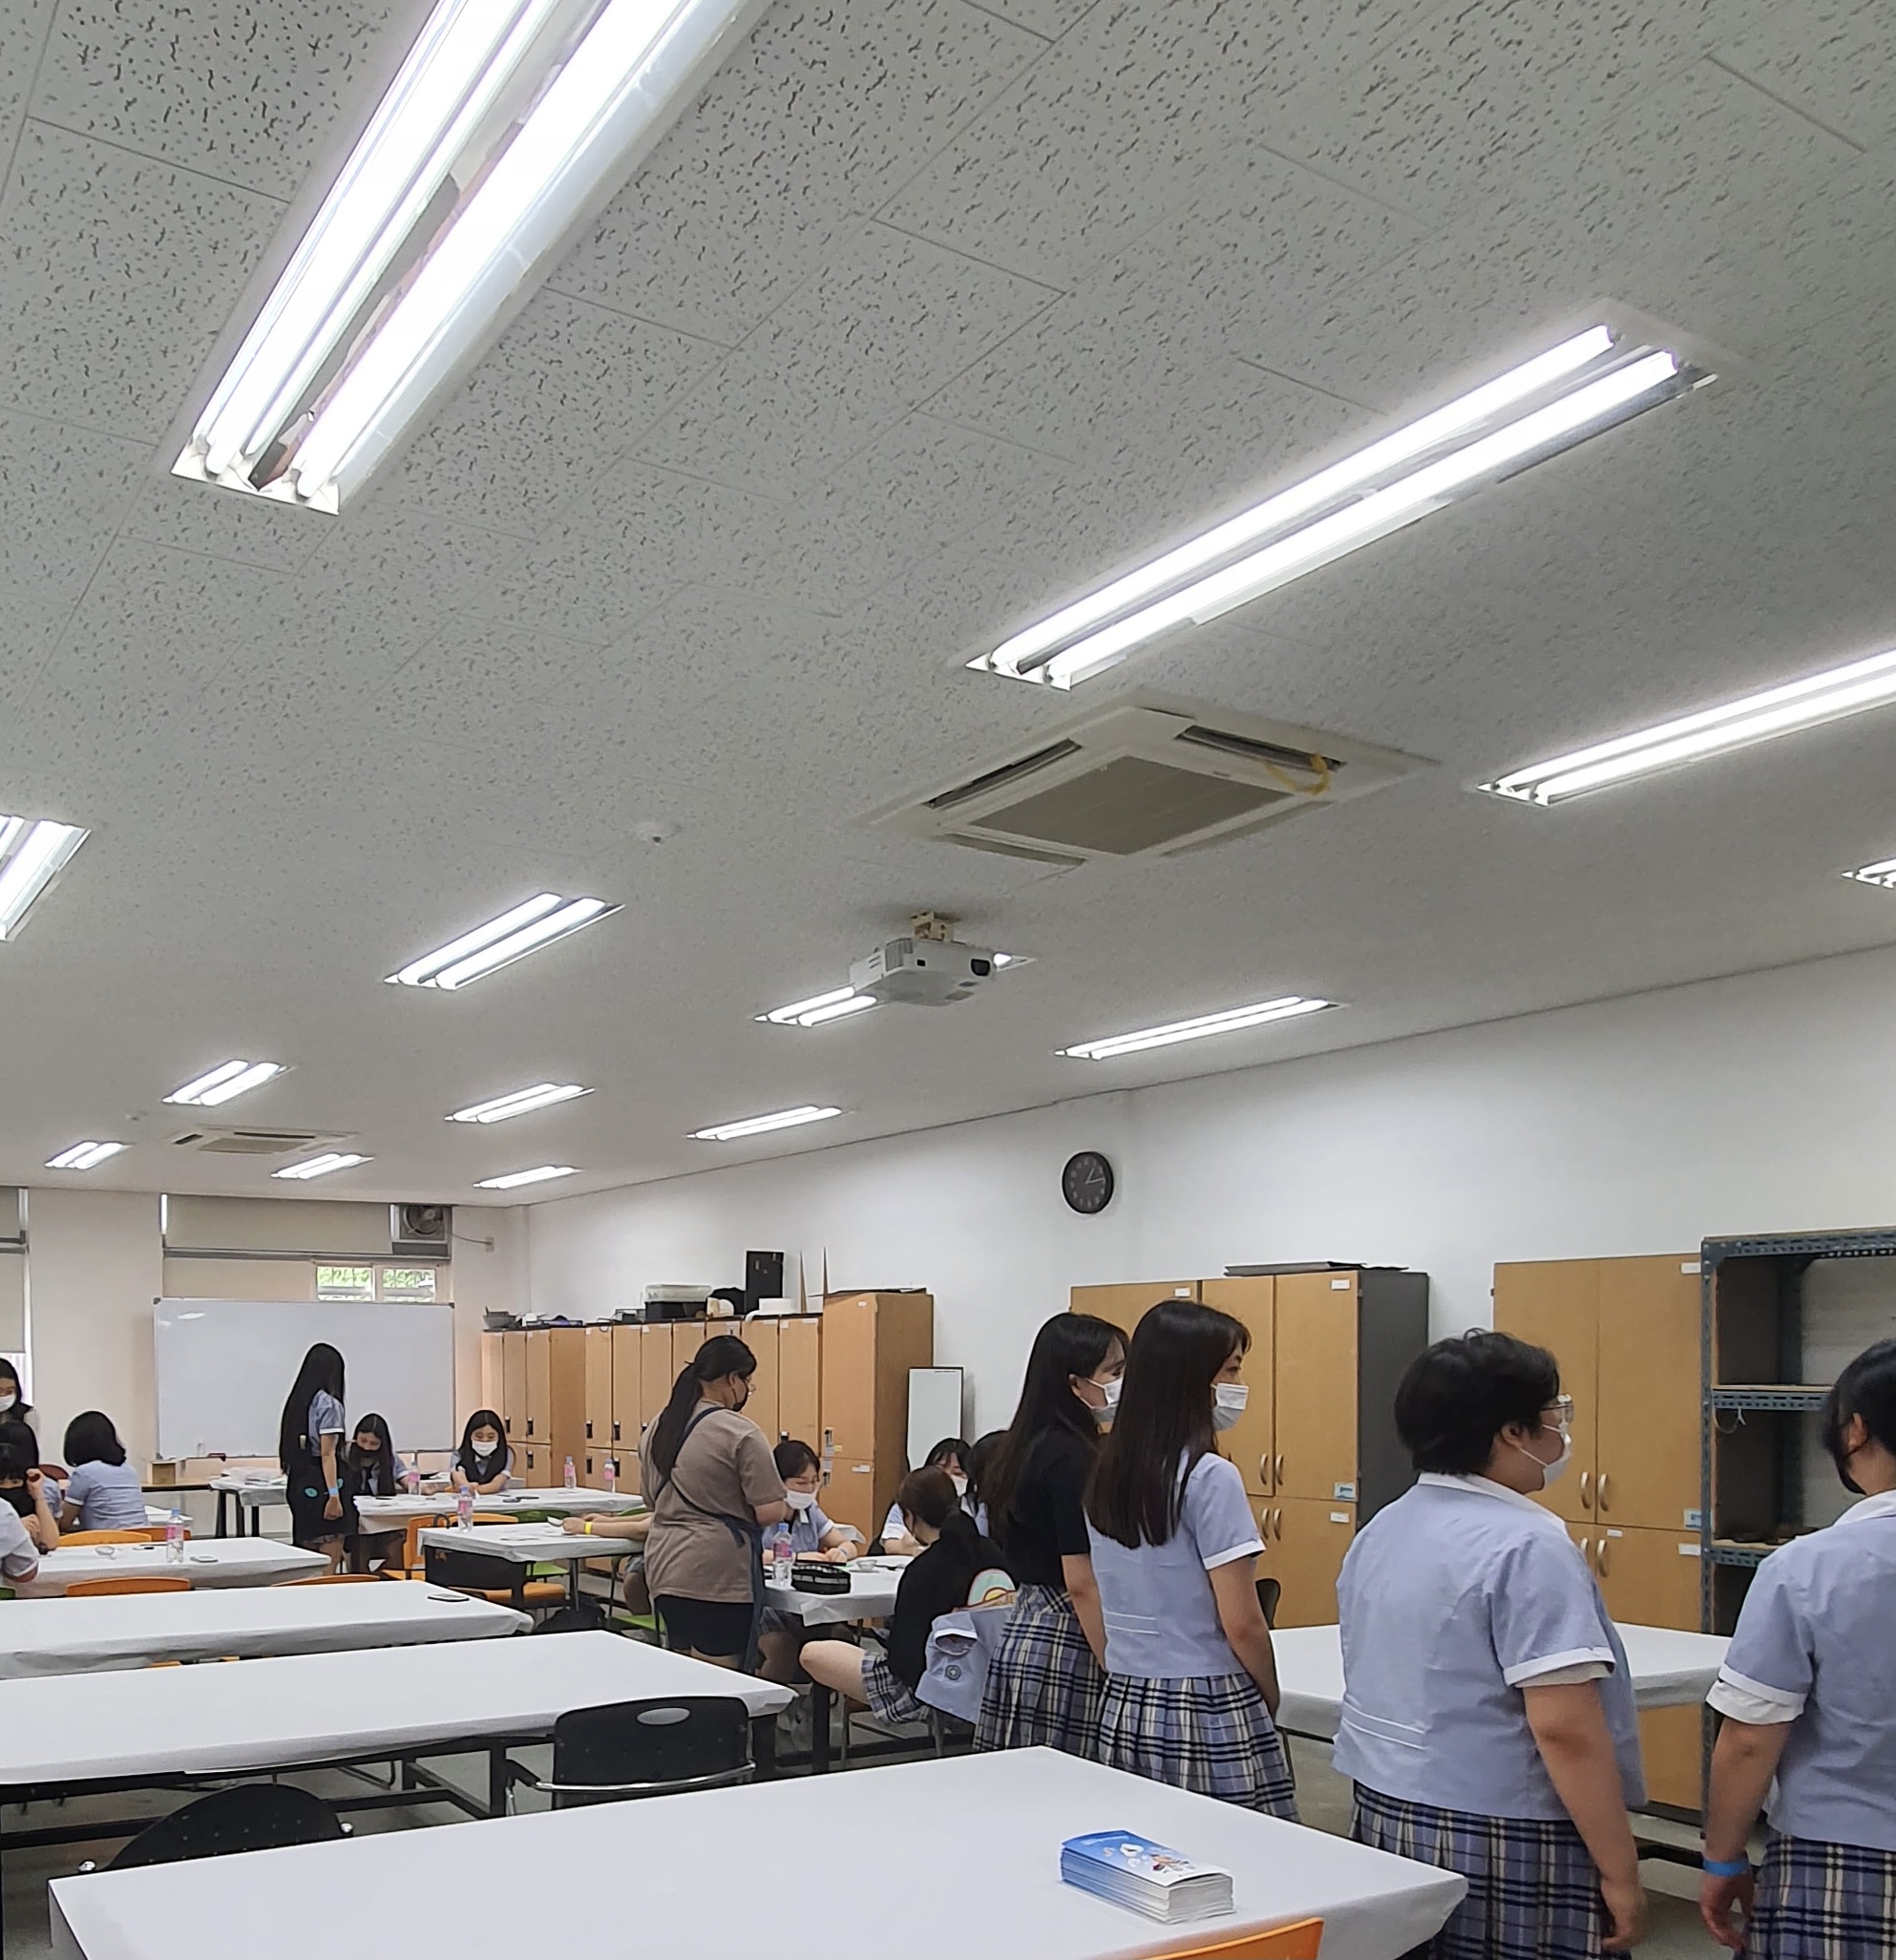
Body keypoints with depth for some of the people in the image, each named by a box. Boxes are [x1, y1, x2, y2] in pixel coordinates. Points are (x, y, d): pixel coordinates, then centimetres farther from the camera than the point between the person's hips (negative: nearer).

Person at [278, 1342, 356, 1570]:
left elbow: (290, 1448, 14)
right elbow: (327, 1453, -17)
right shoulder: (328, 1403, -10)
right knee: (329, 1564, -6)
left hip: (300, 1482, 8)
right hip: (322, 1483, -8)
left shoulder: (297, 1402, 12)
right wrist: (334, 1495, -20)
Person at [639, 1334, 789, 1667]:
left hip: (663, 1568, 8)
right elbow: (769, 1512, -14)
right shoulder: (740, 1433, -14)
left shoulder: (659, 1426, 9)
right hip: (719, 1575, -8)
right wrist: (786, 1508, 6)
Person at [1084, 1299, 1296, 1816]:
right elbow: (1242, 1624, -13)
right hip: (1208, 1713, -7)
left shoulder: (1106, 1472, 7)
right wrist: (1269, 1700, 2)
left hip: (1122, 1707, 7)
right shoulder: (1210, 1477, -14)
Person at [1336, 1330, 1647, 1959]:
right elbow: (1565, 1729, -22)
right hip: (1503, 1848, -8)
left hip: (1384, 1821, 8)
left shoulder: (1381, 1530, 7)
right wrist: (1620, 1873, -14)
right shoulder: (1526, 1547, -19)